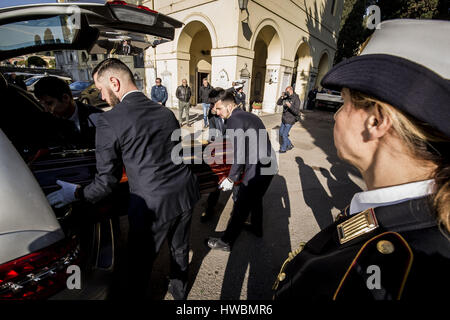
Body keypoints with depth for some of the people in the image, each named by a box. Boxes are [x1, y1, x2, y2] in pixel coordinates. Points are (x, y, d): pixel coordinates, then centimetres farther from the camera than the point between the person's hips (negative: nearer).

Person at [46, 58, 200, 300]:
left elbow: (108, 180, -8)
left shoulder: (109, 121, -12)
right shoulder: (166, 112, 5)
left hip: (152, 206, -6)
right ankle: (179, 291, 52)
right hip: (185, 196, 7)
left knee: (141, 262, 19)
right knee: (180, 249, 27)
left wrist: (77, 194, 11)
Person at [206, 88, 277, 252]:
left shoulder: (234, 120, -15)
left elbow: (239, 155, -20)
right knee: (255, 198, 28)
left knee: (240, 207, 3)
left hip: (257, 169, -9)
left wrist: (231, 179, -11)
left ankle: (226, 242, 20)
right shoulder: (250, 116, 12)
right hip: (269, 165, 10)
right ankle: (257, 228, 49)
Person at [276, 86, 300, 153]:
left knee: (284, 135, -1)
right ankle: (290, 145, 32)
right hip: (284, 119, 8)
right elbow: (278, 103, 2)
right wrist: (282, 97, -14)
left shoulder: (296, 99, -18)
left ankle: (283, 149, 18)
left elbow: (297, 112, -23)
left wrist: (290, 106, -35)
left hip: (290, 120, -7)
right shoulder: (286, 97, 1)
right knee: (281, 133, 15)